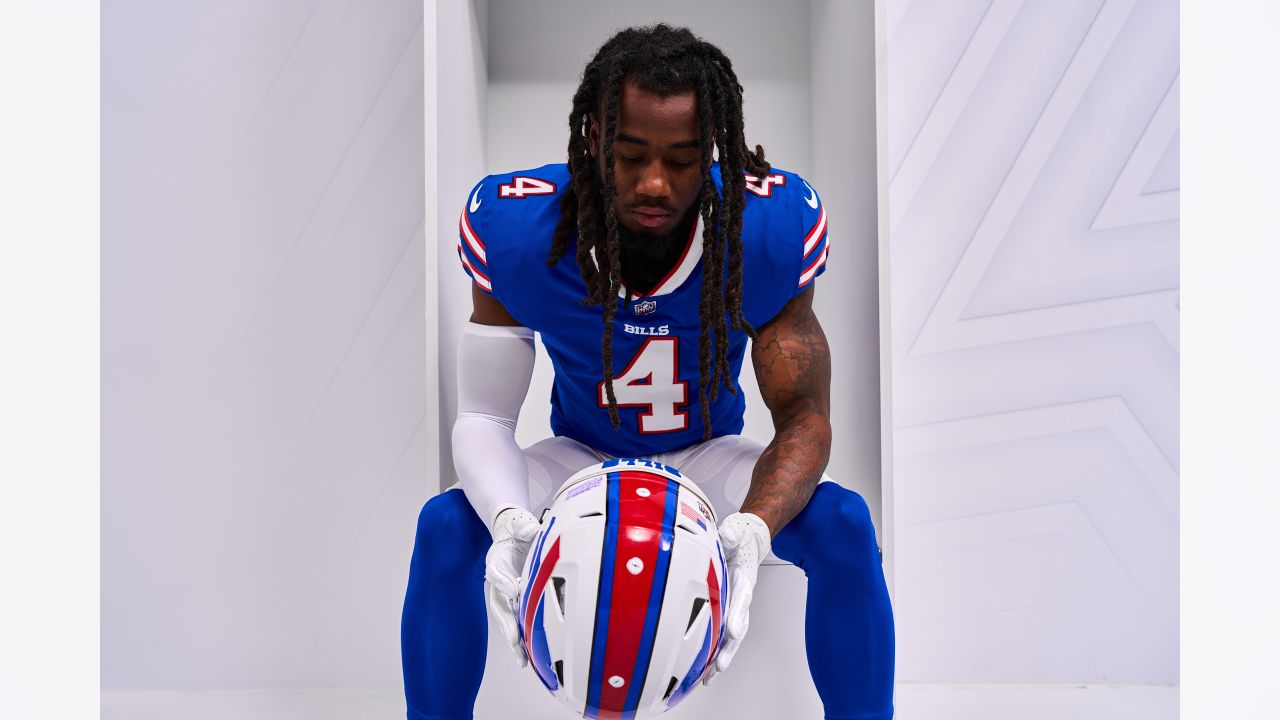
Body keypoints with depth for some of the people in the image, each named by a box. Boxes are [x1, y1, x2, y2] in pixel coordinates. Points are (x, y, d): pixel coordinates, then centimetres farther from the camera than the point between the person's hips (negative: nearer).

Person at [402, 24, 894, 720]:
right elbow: (483, 416, -19)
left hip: (707, 458, 0)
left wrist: (753, 527, -43)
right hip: (579, 456, 0)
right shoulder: (514, 228, -26)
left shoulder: (772, 226, -26)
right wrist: (510, 521, -43)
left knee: (843, 524, -28)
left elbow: (803, 416, -21)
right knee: (447, 526, -28)